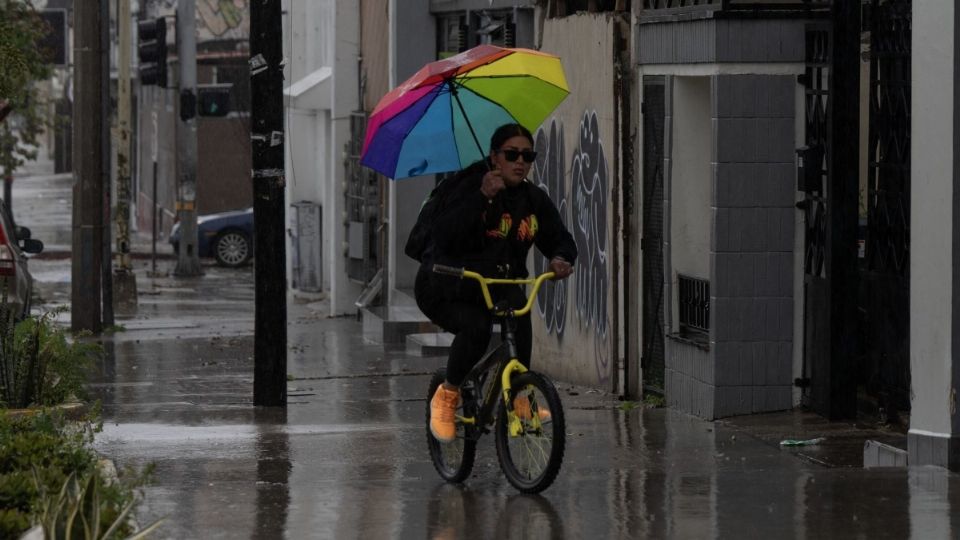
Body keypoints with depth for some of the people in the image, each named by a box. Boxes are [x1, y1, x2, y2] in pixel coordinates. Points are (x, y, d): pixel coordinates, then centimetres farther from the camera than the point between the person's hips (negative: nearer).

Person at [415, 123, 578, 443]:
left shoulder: (534, 199, 2)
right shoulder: (470, 188, -17)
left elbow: (559, 238, 4)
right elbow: (443, 237, -31)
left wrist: (561, 258, -21)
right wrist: (483, 197, -40)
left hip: (497, 285, 4)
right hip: (446, 289, -4)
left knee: (518, 306, -30)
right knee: (475, 326, -33)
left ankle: (518, 397, -22)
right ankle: (447, 396, -6)